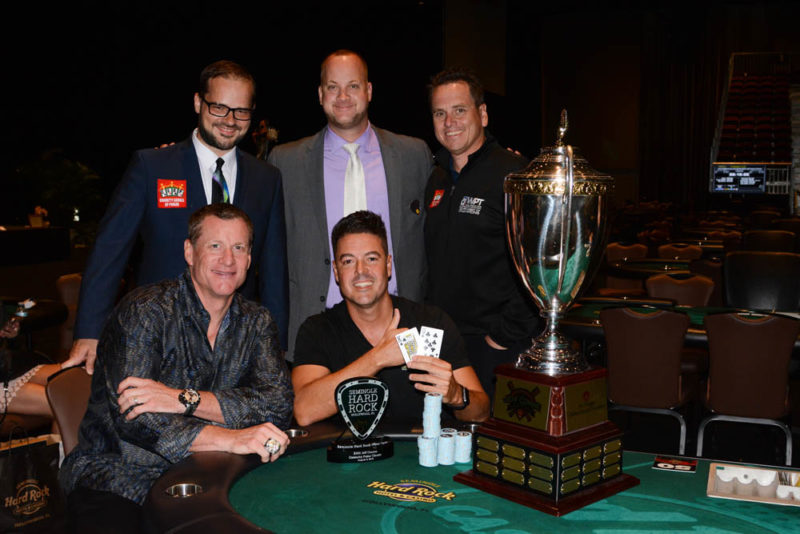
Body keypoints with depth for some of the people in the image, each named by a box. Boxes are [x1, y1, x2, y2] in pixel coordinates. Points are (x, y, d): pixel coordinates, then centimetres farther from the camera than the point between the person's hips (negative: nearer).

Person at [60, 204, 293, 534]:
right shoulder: (144, 311, -10)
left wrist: (186, 400, -22)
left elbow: (279, 403, -10)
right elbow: (131, 417, -22)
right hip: (114, 485, -4)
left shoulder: (256, 323, 5)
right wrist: (230, 439, -33)